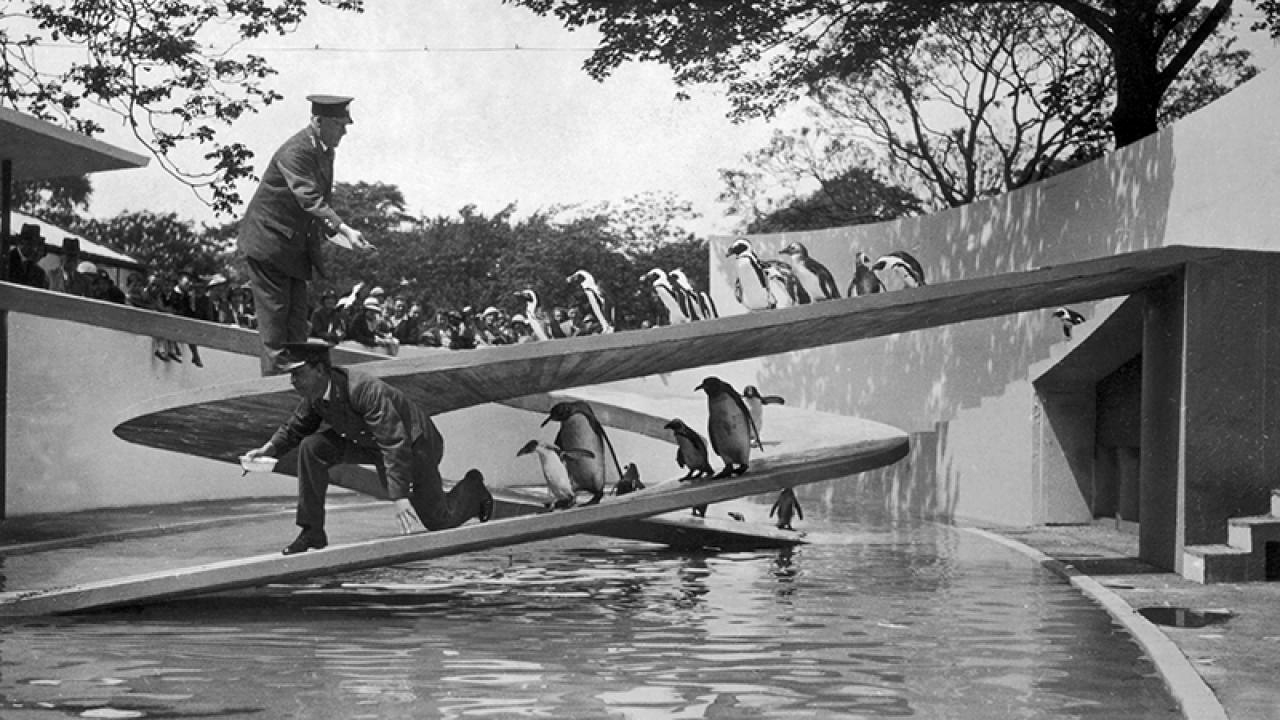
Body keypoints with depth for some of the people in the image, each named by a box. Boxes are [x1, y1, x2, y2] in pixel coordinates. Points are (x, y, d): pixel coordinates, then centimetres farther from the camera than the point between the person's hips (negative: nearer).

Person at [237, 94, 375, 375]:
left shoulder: (324, 152, 8)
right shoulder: (294, 152, -22)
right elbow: (309, 199, -32)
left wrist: (330, 231, 9)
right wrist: (344, 229, -39)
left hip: (296, 247, 9)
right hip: (269, 243, -9)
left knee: (297, 317, 8)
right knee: (274, 315, -5)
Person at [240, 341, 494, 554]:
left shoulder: (365, 391, -39)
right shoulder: (314, 394, -15)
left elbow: (396, 444, -42)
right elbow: (296, 427, 5)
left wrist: (400, 497, -46)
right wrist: (270, 449, -12)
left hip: (415, 443, -6)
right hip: (368, 442, 7)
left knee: (439, 522, 4)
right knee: (312, 448, -17)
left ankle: (473, 487, 37)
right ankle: (312, 532, -8)